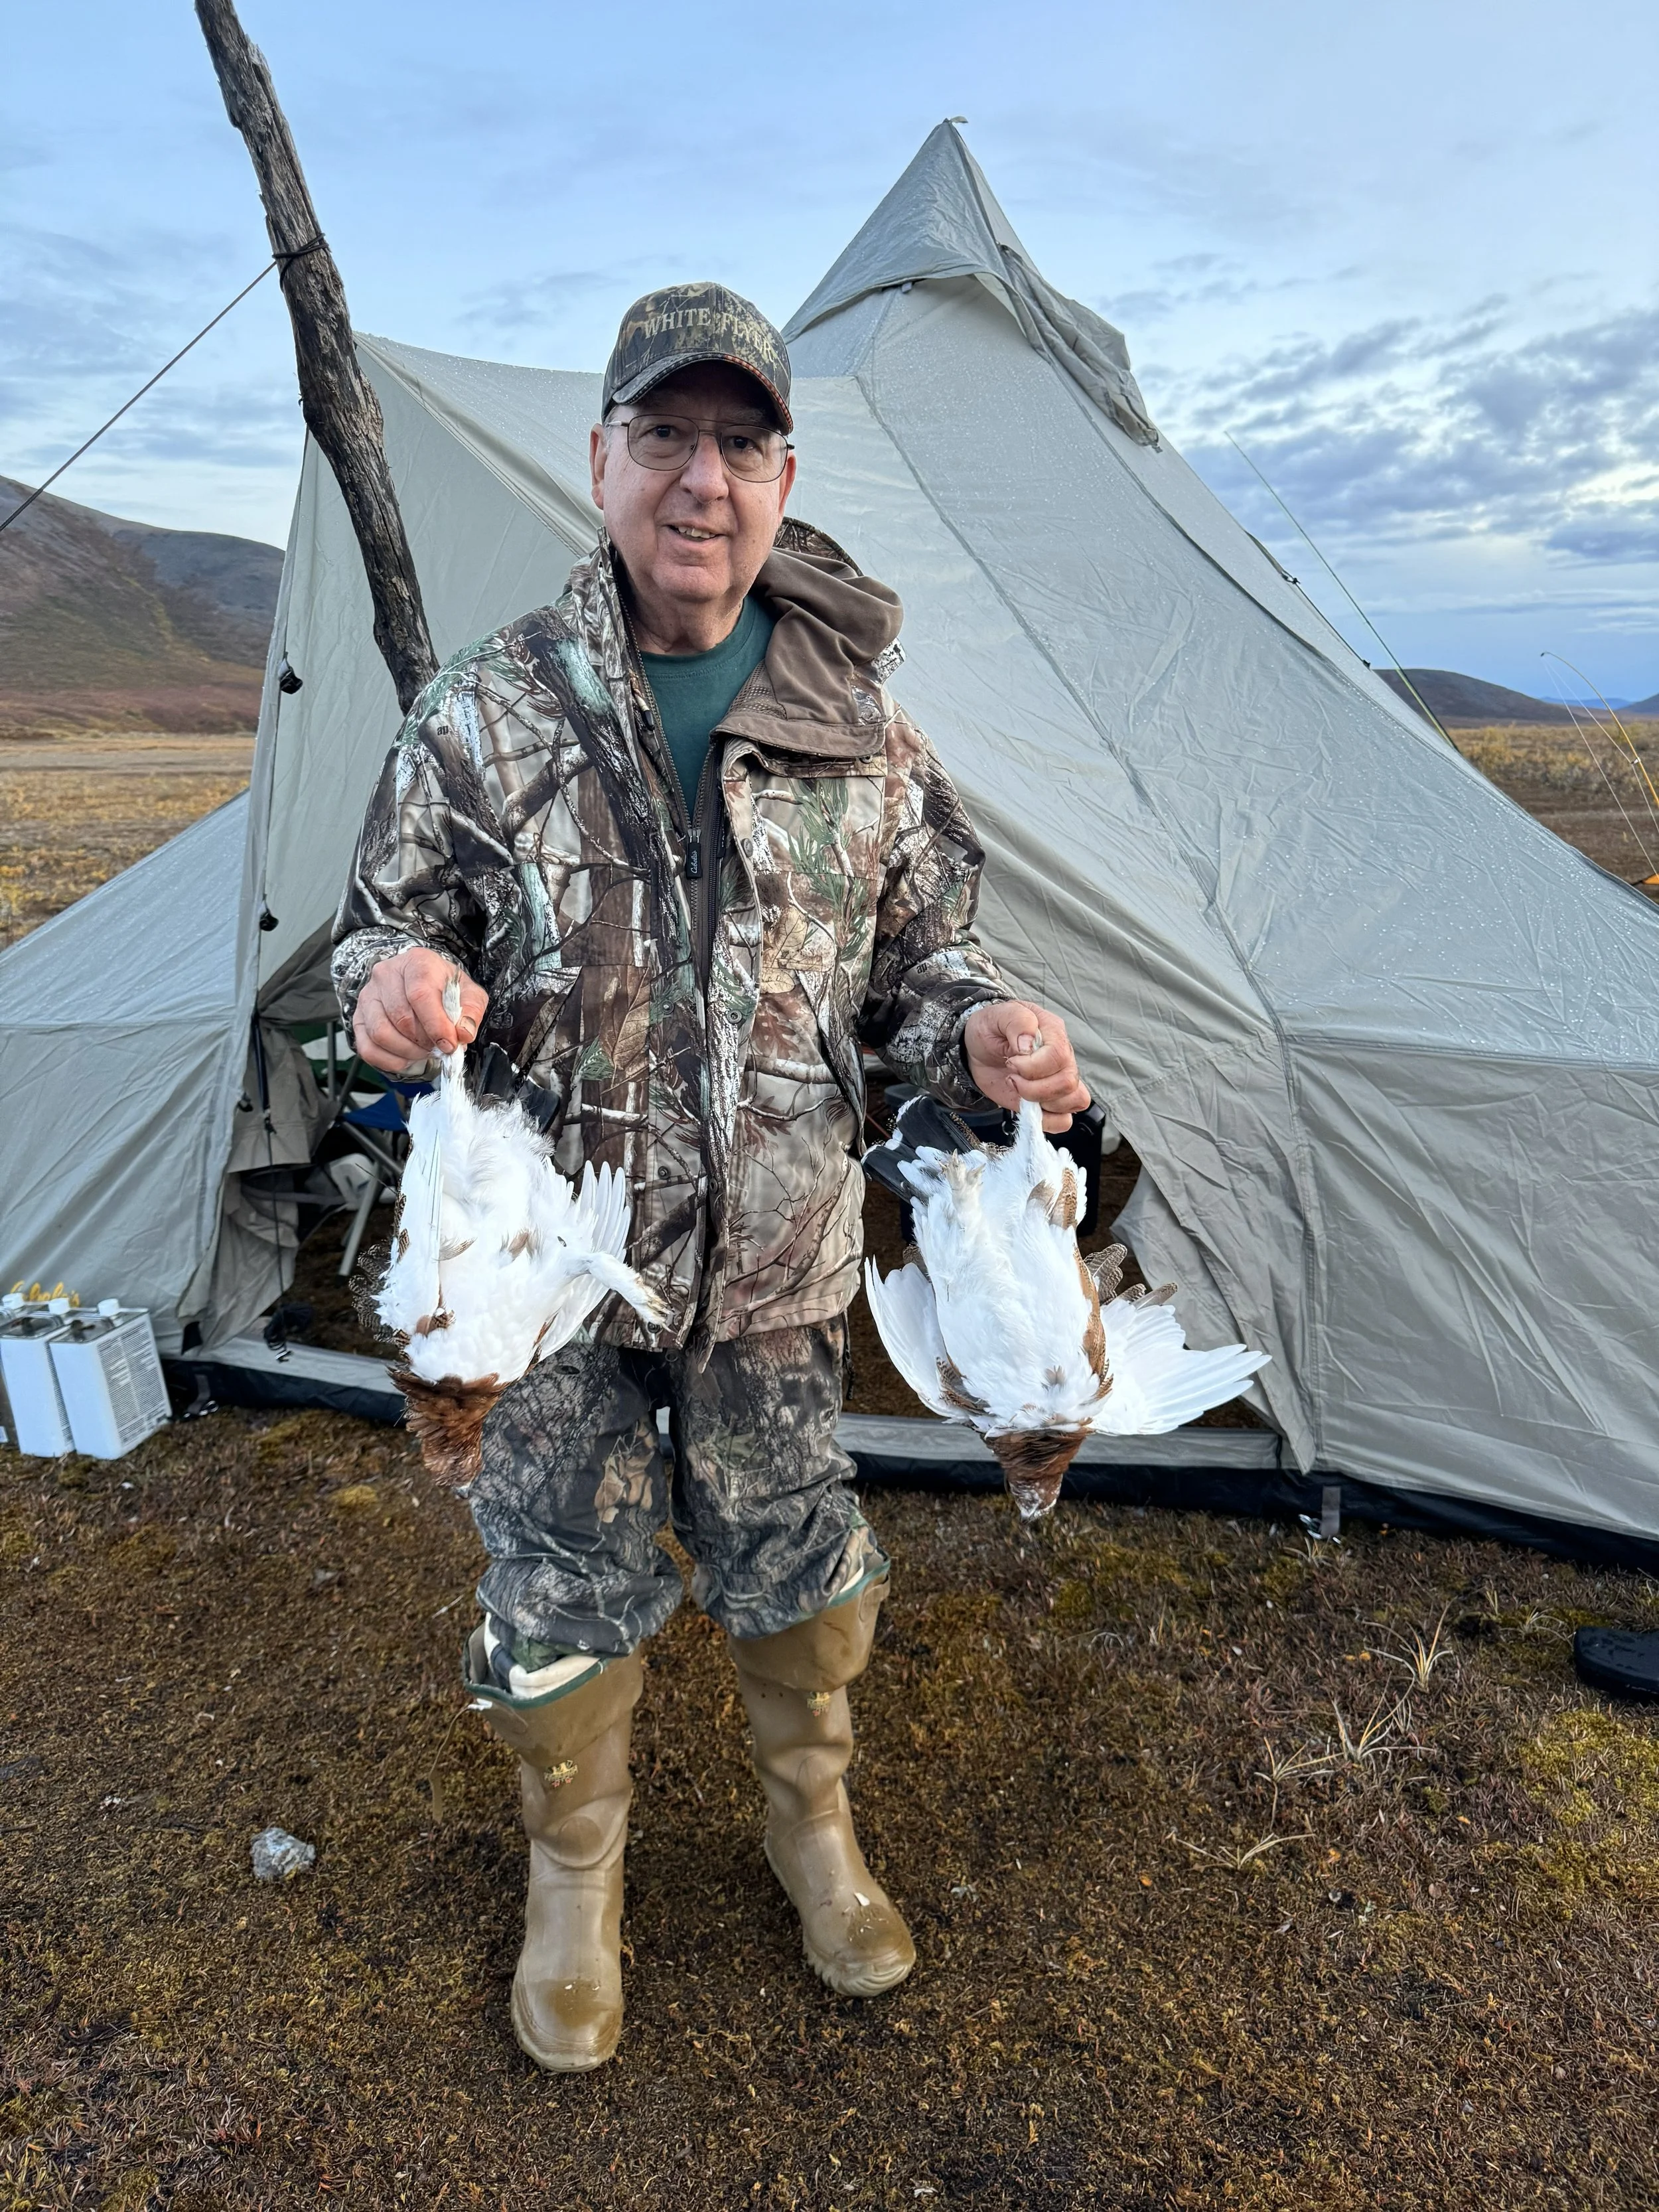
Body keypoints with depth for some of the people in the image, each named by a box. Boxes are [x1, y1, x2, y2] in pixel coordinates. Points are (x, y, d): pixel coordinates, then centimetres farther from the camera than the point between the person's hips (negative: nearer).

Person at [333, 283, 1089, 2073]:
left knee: (797, 1569, 16)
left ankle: (810, 1822, 48)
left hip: (776, 1262, 2)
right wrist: (391, 984, -25)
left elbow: (911, 954, 6)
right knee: (558, 1592, 11)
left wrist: (981, 1030, -16)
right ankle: (573, 1877, 42)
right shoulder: (487, 713, -8)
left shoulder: (862, 734, -4)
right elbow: (386, 924, 0)